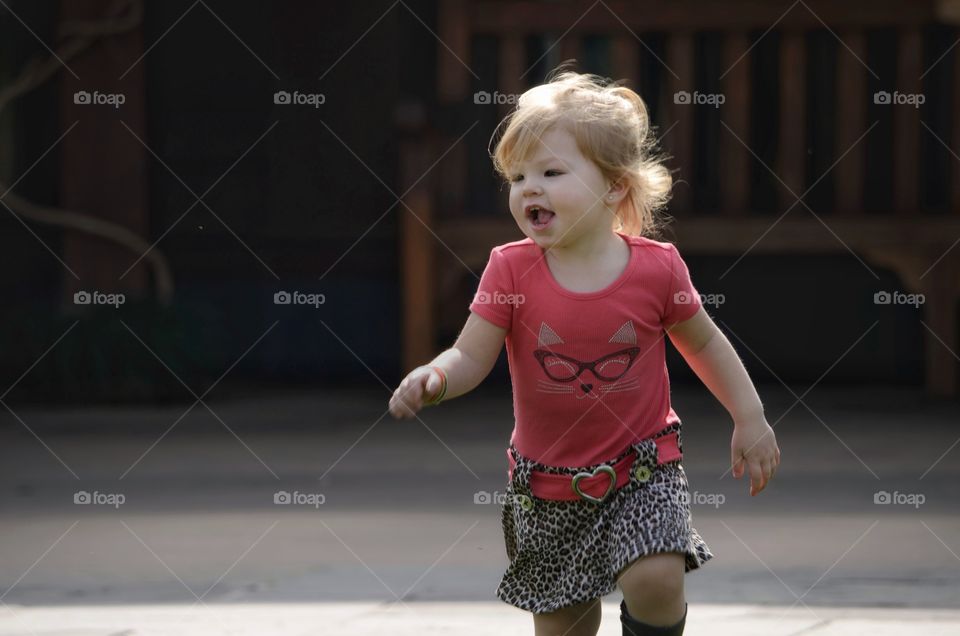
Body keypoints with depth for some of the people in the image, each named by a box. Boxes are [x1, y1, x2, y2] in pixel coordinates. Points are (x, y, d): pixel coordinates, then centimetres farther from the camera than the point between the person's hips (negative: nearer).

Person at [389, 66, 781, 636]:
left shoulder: (656, 268, -11)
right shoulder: (511, 270, -11)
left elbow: (704, 342, 5)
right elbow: (471, 357, -15)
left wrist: (750, 419, 4)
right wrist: (434, 379, -36)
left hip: (641, 469, -2)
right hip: (549, 483, 2)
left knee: (655, 579, -23)